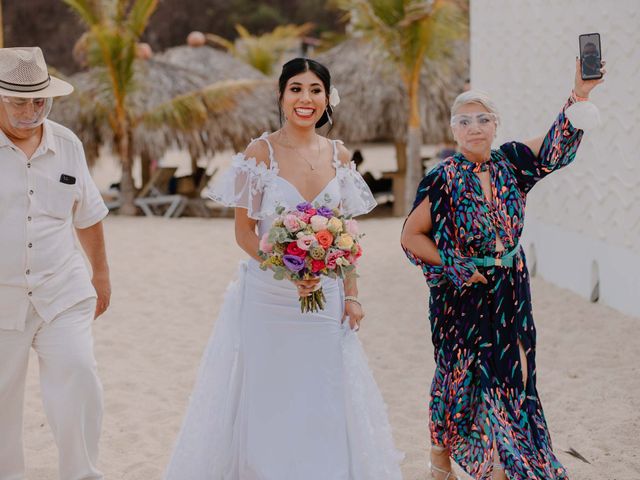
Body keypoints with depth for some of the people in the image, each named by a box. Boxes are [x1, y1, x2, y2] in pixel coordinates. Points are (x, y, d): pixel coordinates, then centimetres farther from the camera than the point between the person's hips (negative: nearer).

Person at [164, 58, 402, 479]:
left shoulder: (339, 156, 6)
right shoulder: (261, 152, -6)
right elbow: (244, 230, -6)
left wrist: (351, 294, 3)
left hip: (326, 298, 3)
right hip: (268, 297, -3)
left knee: (324, 402, 8)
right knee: (267, 401, 3)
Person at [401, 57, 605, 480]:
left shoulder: (510, 163, 0)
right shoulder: (443, 181, -12)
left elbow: (556, 147, -10)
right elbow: (411, 236, -7)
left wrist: (580, 95, -23)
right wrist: (454, 266, -13)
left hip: (510, 291, 4)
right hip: (462, 294, -4)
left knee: (509, 374, 7)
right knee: (461, 374, 6)